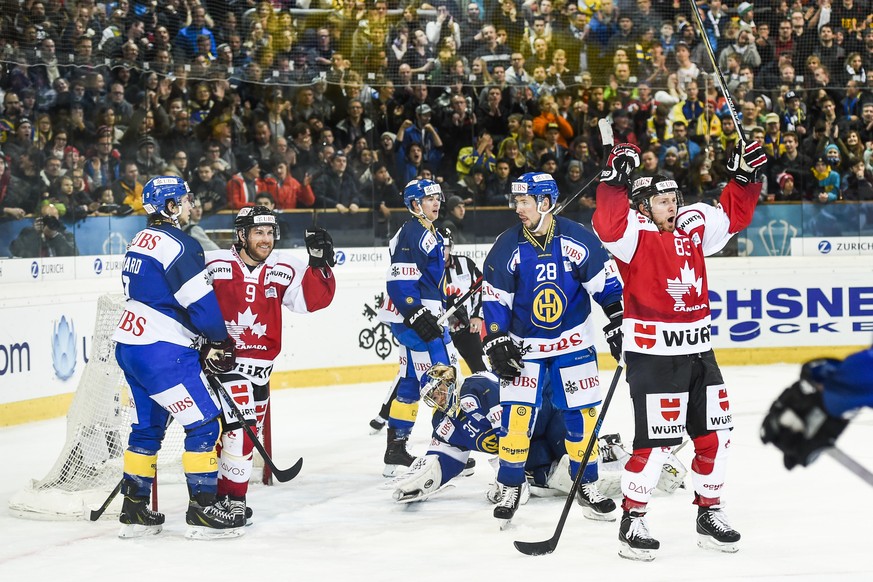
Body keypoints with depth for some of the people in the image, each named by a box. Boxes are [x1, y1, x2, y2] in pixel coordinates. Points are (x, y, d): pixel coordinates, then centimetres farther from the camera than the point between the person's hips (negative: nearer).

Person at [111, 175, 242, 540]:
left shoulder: (141, 240, 15)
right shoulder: (178, 245, -15)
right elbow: (201, 303, -17)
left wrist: (204, 342, 18)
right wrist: (220, 342, 2)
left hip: (130, 343, 10)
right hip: (161, 351, -10)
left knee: (148, 426, 17)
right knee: (204, 423, -4)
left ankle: (134, 511, 20)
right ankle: (202, 511, -3)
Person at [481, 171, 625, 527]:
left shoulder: (577, 239, -11)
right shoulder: (507, 246, -9)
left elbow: (605, 283, -4)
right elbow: (494, 299, -3)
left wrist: (618, 326, -7)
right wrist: (497, 344, -9)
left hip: (574, 342, 0)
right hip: (524, 346, 0)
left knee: (581, 415, 4)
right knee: (517, 415, -6)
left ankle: (587, 486, 18)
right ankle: (510, 488, 7)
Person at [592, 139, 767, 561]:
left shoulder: (693, 226, 10)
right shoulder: (634, 233, -9)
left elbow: (733, 215, 24)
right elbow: (608, 226, -30)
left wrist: (744, 176, 10)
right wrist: (615, 179, -38)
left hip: (698, 351, 7)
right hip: (652, 354, -7)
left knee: (714, 436, 12)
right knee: (653, 442, -9)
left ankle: (709, 515, 27)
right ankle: (631, 522, 5)